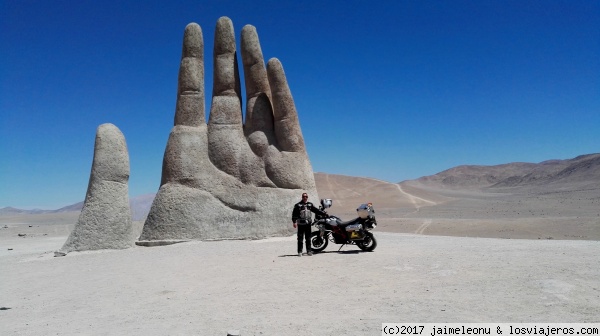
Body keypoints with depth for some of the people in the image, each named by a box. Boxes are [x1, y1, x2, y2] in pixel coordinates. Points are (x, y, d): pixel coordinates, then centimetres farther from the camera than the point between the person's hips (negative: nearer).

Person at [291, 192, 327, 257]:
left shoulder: (310, 204, 14)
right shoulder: (298, 205, -1)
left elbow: (316, 210, 18)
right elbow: (294, 214, -5)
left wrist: (324, 214, 15)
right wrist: (294, 222, -14)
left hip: (308, 223, 4)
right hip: (301, 224, -4)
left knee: (308, 238, 7)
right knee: (300, 238, -2)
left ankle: (309, 251, 13)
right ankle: (300, 252, 3)